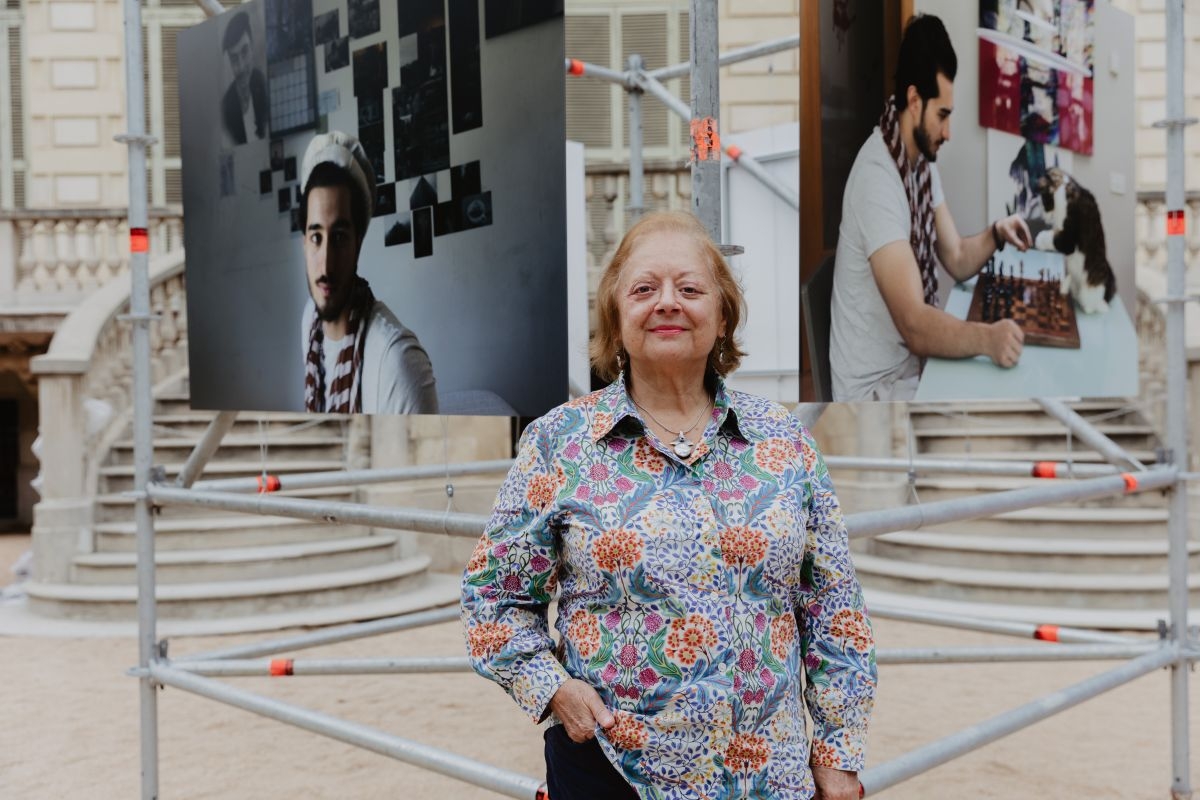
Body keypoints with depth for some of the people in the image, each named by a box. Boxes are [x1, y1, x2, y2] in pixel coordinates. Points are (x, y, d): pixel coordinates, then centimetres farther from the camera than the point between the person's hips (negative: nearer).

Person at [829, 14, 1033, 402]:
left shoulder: (922, 158, 4)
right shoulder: (876, 179, -26)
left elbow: (957, 259, 13)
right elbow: (913, 325, -31)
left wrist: (995, 235, -4)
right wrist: (987, 337, -41)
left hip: (912, 362, 9)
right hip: (874, 386, -9)